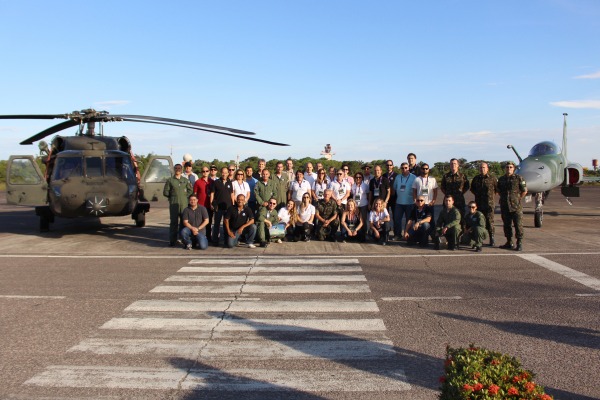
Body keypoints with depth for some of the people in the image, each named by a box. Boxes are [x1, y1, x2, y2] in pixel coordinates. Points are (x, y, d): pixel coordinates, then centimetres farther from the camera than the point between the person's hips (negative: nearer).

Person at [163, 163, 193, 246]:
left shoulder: (185, 180, 12)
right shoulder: (170, 180, 4)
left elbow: (190, 190, 16)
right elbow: (165, 192, 5)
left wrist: (185, 195, 5)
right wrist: (172, 197, 5)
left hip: (184, 204, 2)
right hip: (173, 204, -2)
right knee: (174, 222, -3)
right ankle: (172, 240, 2)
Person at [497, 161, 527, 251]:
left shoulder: (518, 178, -3)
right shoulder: (501, 179, 10)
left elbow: (524, 191, 0)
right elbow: (499, 191, 23)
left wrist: (518, 199, 1)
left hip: (516, 206, -5)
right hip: (504, 206, 5)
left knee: (518, 225, -4)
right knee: (507, 225, 10)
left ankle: (519, 244, 1)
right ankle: (509, 242, 20)